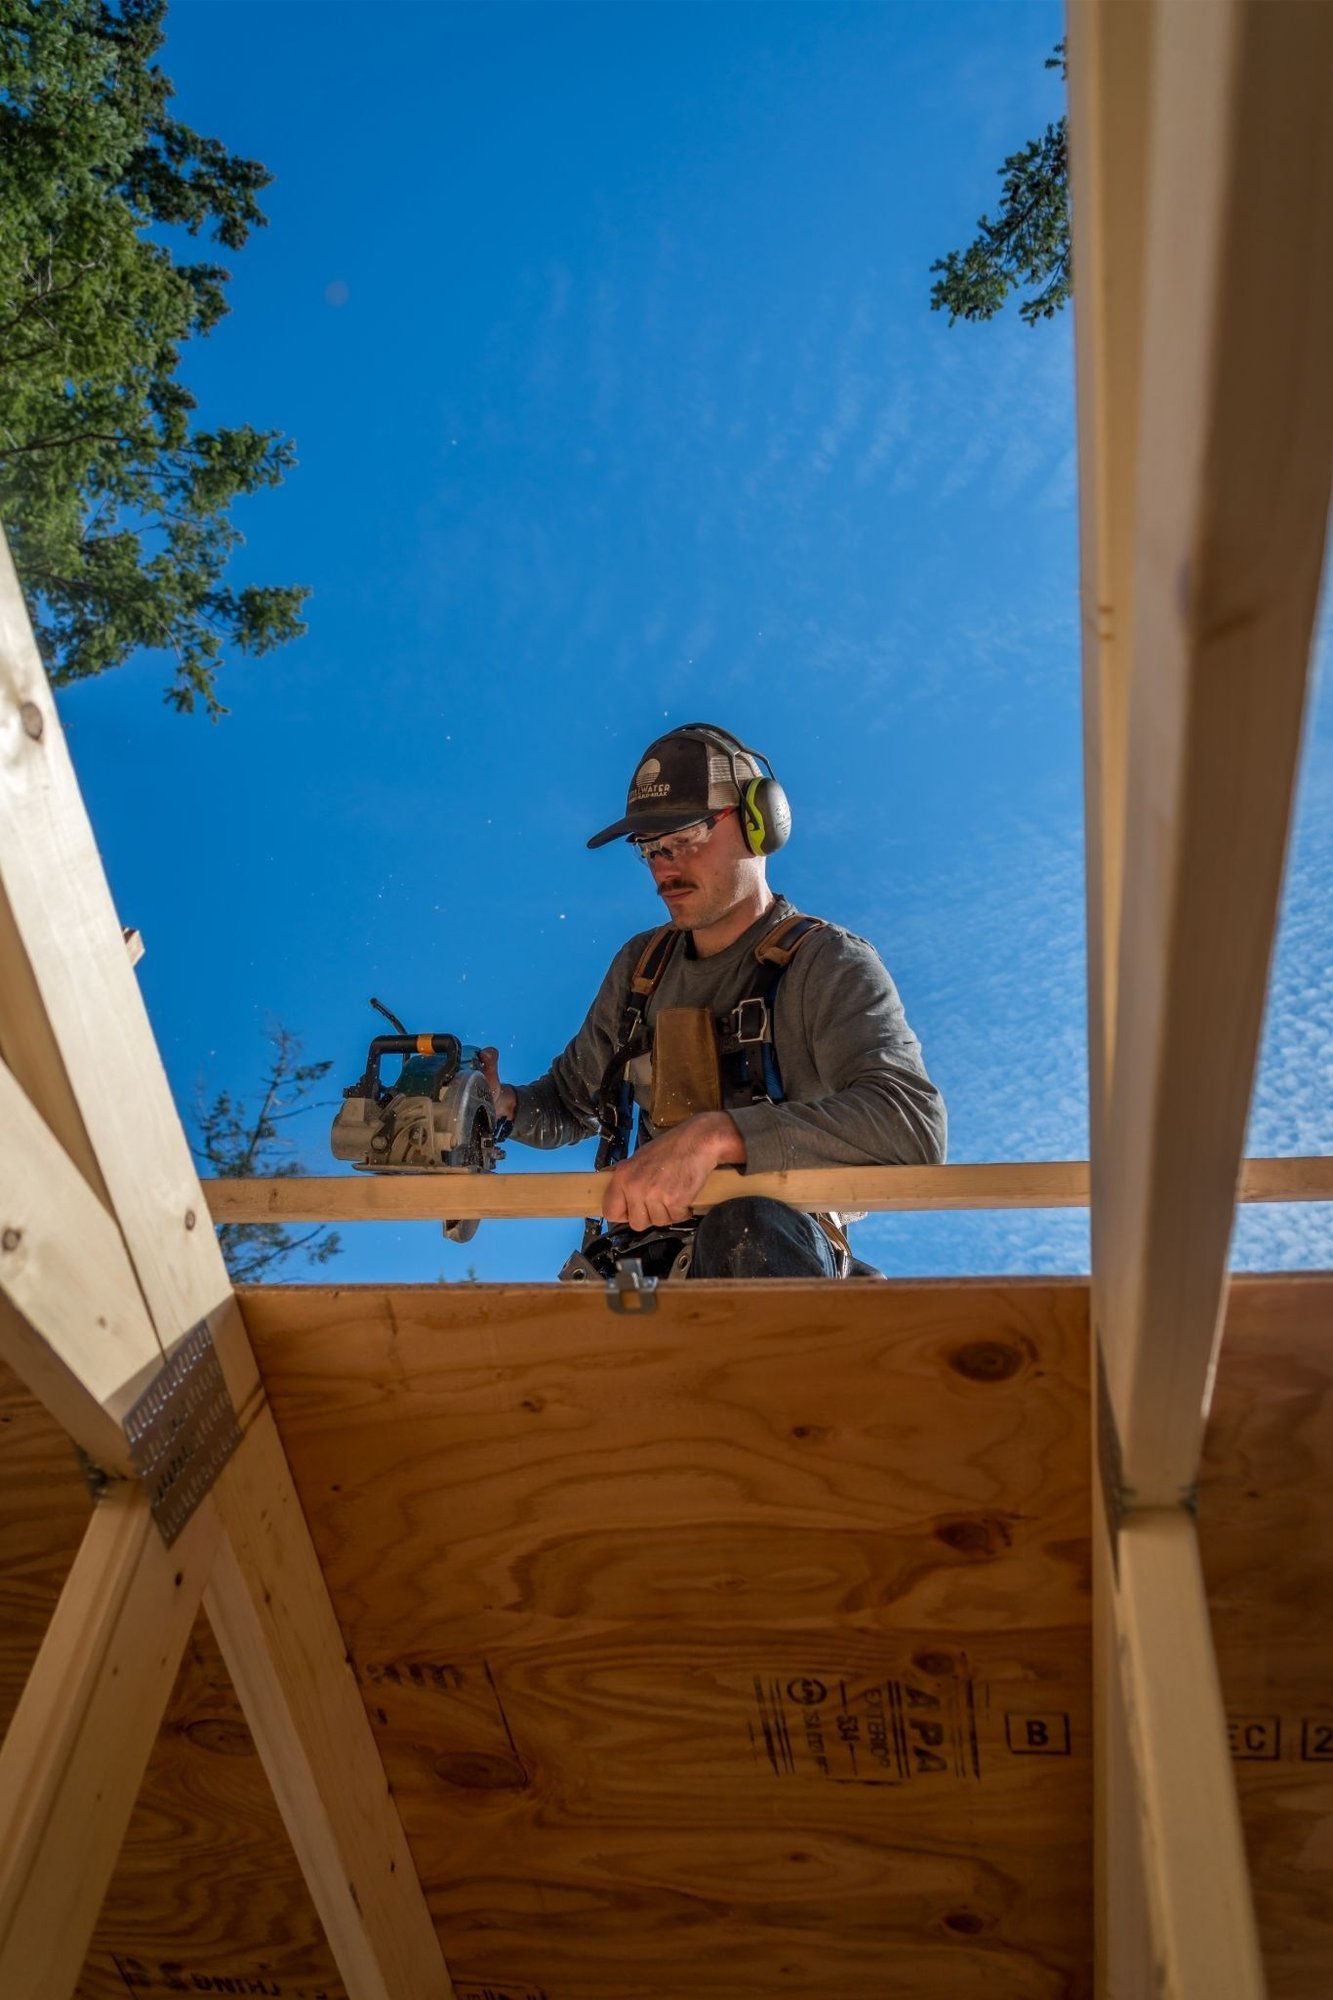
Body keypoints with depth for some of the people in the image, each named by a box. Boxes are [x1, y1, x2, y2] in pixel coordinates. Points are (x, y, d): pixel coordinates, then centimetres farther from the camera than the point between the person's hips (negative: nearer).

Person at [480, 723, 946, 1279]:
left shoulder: (828, 966, -7)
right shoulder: (639, 966, 14)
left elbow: (914, 1123, -24)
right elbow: (571, 1101, 25)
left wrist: (718, 1134, -34)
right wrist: (505, 1105, 0)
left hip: (773, 1257, -5)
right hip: (640, 1264, 6)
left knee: (746, 1224, -38)